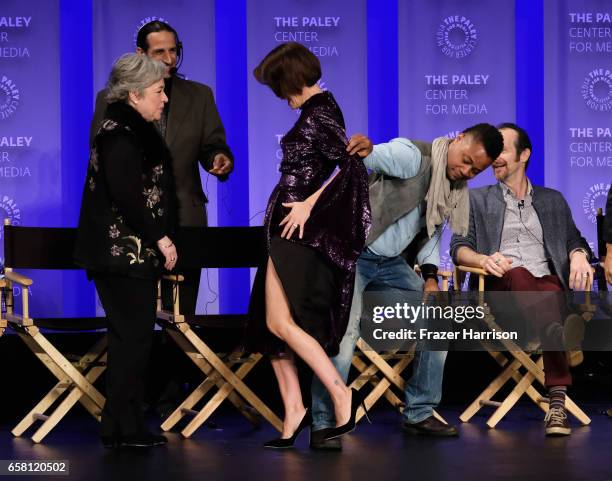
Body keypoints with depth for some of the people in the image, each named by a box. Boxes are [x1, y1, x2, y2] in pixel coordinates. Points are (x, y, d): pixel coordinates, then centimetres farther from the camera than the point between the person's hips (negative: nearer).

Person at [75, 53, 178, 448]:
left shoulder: (131, 129, 16)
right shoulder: (121, 135, -16)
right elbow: (127, 197, -22)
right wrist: (160, 238, -16)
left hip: (133, 252, 10)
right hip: (125, 251, -10)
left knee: (131, 337, 13)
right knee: (133, 337, -5)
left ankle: (124, 427, 18)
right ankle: (124, 428, 0)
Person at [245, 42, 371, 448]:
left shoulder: (318, 115, -13)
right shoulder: (318, 110, 15)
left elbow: (352, 166, -24)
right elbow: (344, 164, 18)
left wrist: (310, 203, -19)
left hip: (299, 230, -10)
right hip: (290, 229, 10)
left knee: (281, 322, -14)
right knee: (270, 325, 8)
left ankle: (342, 395, -8)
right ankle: (293, 411, 9)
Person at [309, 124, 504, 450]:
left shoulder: (456, 189, 8)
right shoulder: (412, 156, -17)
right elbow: (377, 157, -36)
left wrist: (430, 275, 2)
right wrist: (366, 150, -62)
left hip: (391, 263, 8)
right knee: (342, 334, -20)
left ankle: (419, 414, 13)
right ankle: (322, 426, -10)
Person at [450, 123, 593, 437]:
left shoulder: (552, 200, 26)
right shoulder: (477, 199, 21)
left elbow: (573, 242, 21)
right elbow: (458, 248, 9)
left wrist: (578, 255, -7)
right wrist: (484, 259, -16)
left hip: (546, 281, 1)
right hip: (500, 287, -1)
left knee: (549, 294, -39)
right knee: (518, 274, -40)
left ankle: (557, 401, -54)